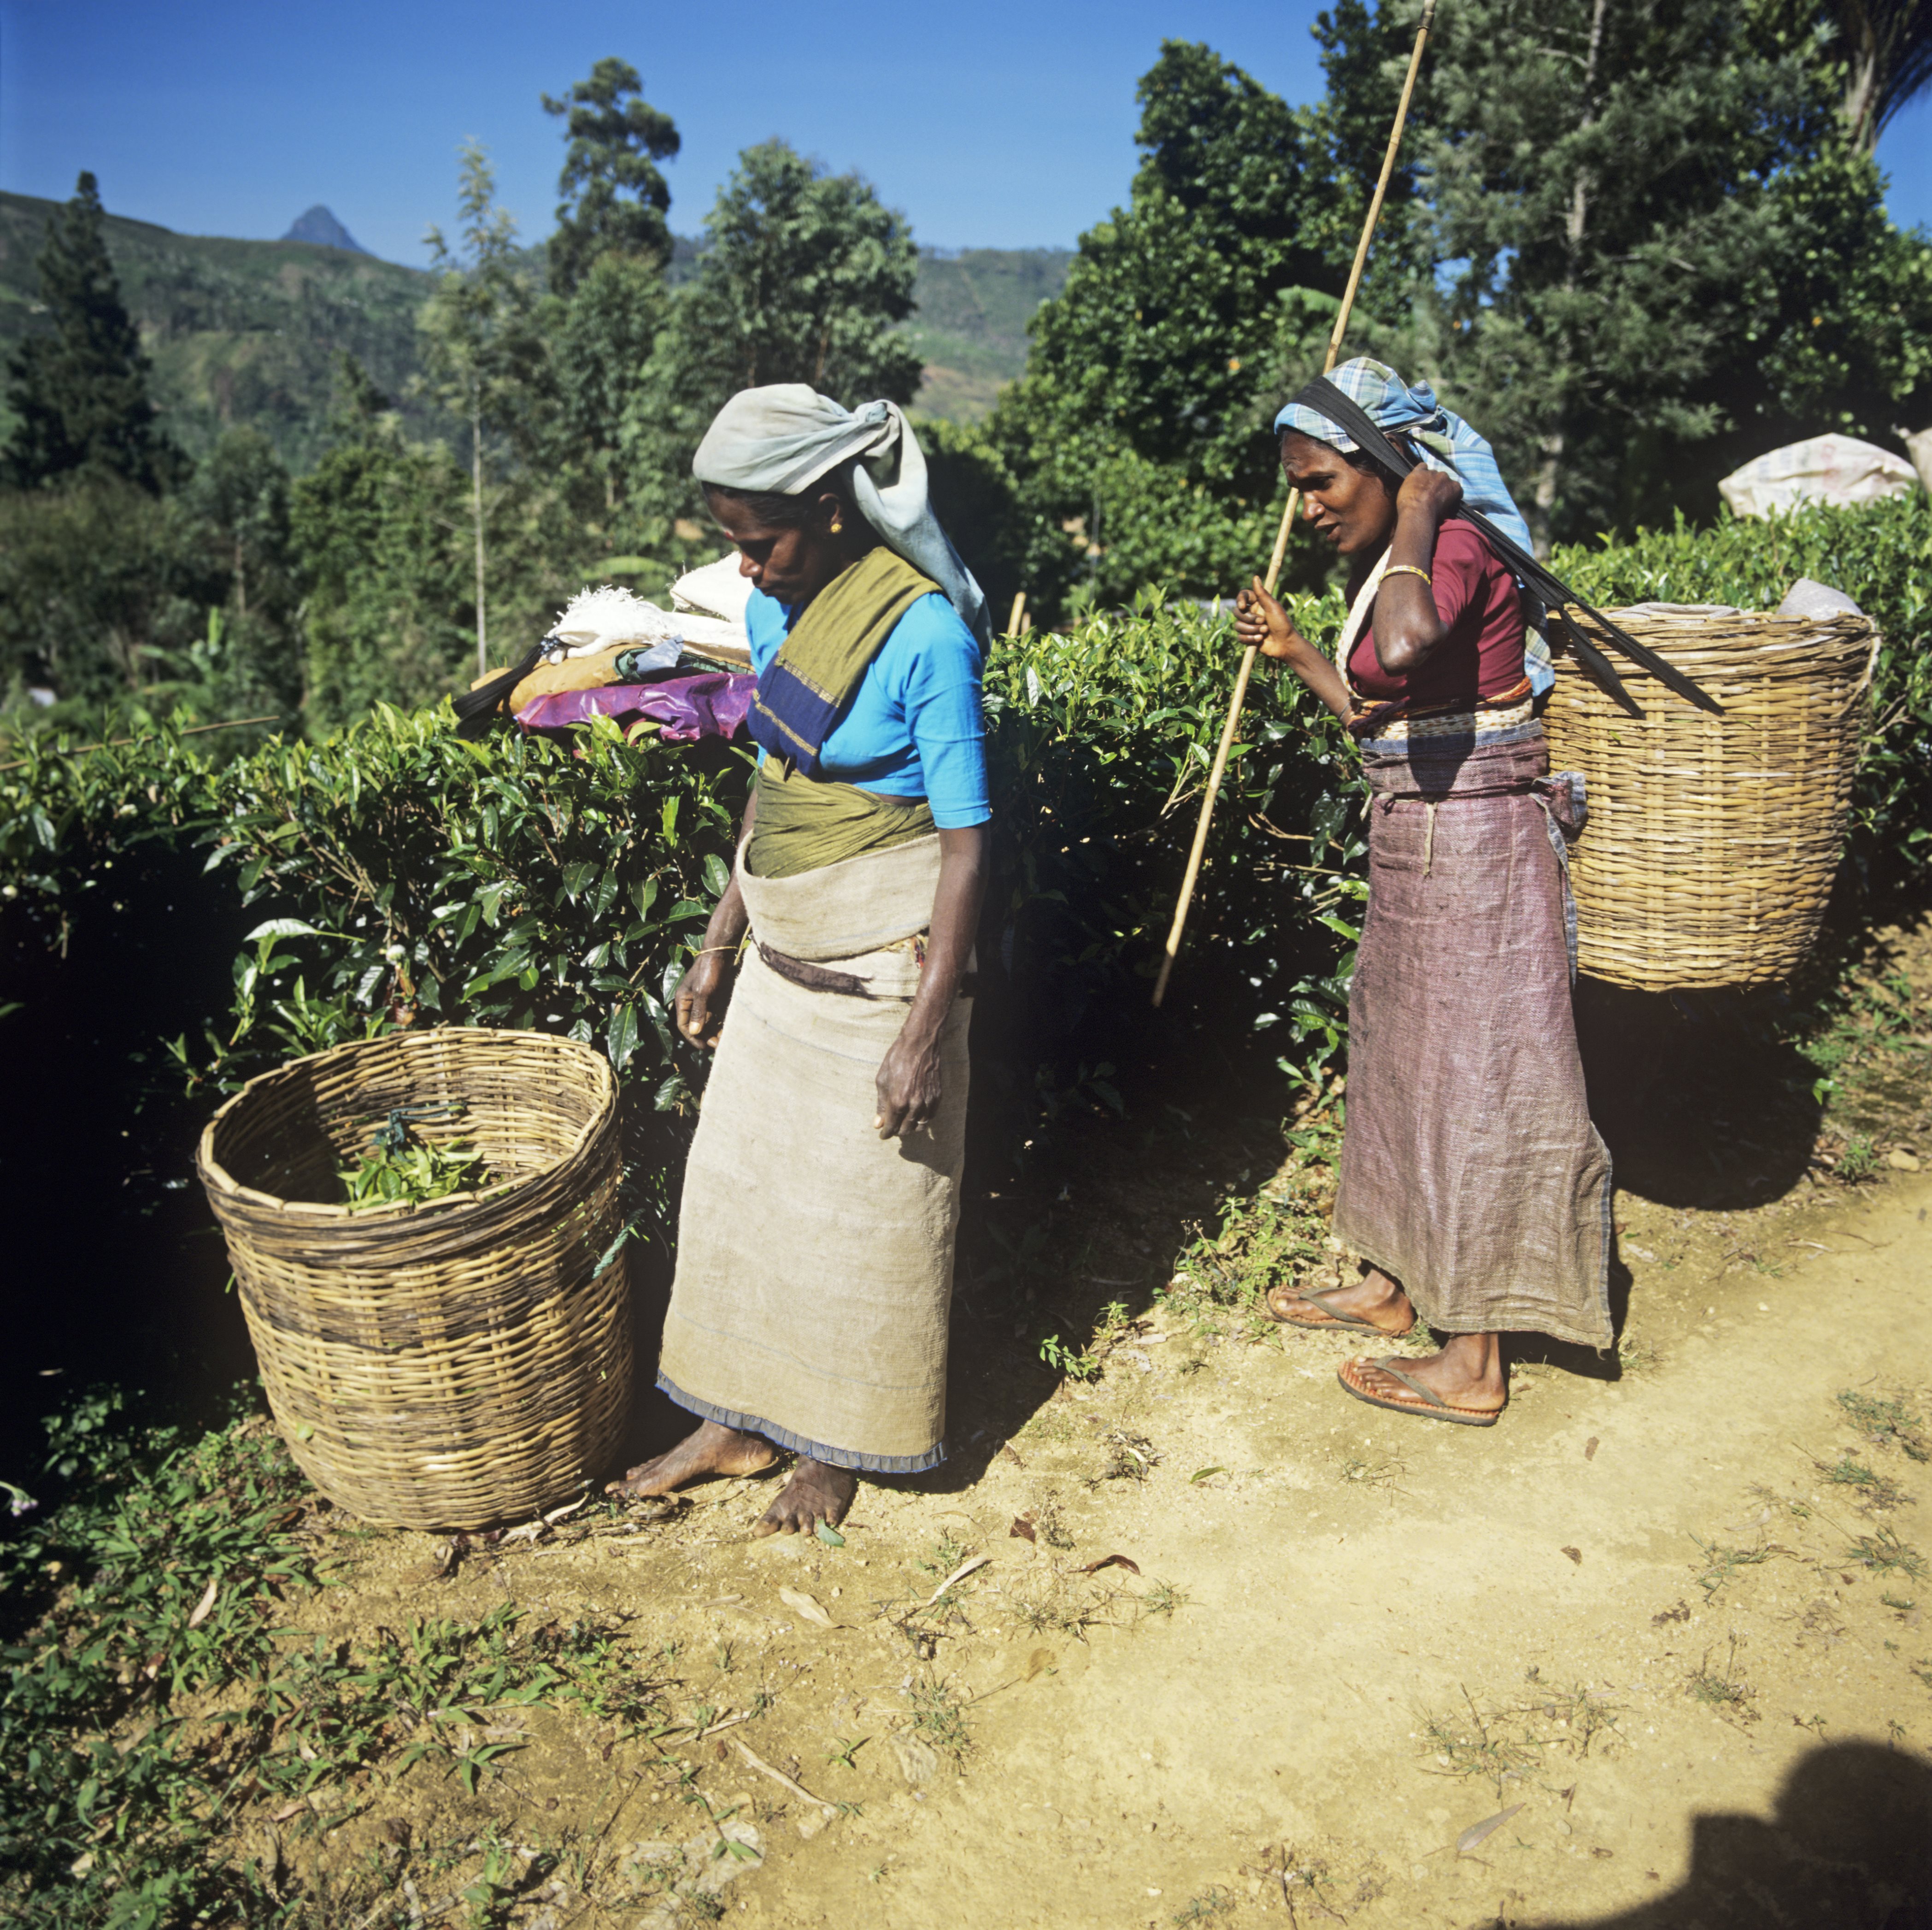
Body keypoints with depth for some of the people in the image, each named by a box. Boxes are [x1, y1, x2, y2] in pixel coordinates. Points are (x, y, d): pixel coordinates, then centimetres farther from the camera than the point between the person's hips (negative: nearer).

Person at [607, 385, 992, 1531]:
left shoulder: (924, 631, -18)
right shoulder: (776, 611, 5)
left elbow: (967, 841, -18)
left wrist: (926, 1031, -20)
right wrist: (719, 945, 16)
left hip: (879, 969, -7)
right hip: (781, 956, 8)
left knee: (861, 1208, 8)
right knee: (742, 1177, 14)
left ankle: (840, 1445, 29)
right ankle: (740, 1422, 33)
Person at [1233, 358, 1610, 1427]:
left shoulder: (1455, 549, -17)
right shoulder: (1383, 565, 11)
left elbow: (1405, 649, -41)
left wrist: (1415, 520, -25)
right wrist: (1294, 649, 14)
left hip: (1473, 847, -10)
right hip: (1415, 846, 10)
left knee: (1469, 1078, -2)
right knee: (1400, 1058, 18)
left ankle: (1472, 1365, 12)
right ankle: (1387, 1284, 35)